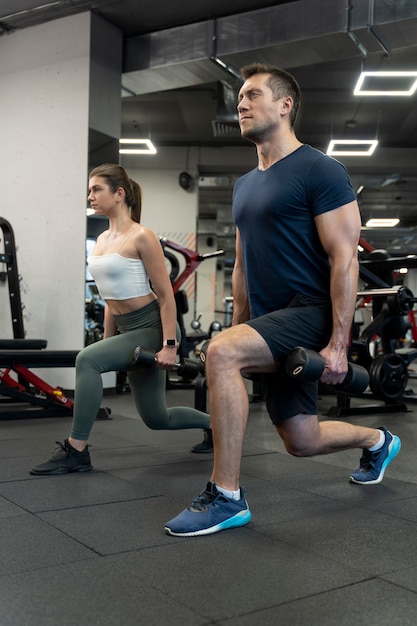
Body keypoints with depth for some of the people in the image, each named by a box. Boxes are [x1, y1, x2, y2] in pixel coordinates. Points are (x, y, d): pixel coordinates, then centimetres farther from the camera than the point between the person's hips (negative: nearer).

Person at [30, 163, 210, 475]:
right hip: (128, 329, 9)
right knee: (157, 418, 13)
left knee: (88, 359, -28)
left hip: (153, 327, -9)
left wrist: (169, 345, -21)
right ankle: (218, 423, 39)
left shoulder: (141, 237, -13)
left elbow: (166, 295, -15)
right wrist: (108, 342, 17)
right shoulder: (102, 240, 10)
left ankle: (76, 452, -15)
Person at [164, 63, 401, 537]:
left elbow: (344, 257, -15)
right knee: (301, 441, 14)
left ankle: (226, 497, -18)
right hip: (271, 323, 8)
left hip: (309, 315, -8)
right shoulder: (245, 185, 15)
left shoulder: (319, 171, -10)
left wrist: (338, 344, -20)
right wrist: (240, 327, 16)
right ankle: (379, 442, 45)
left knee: (220, 352, -31)